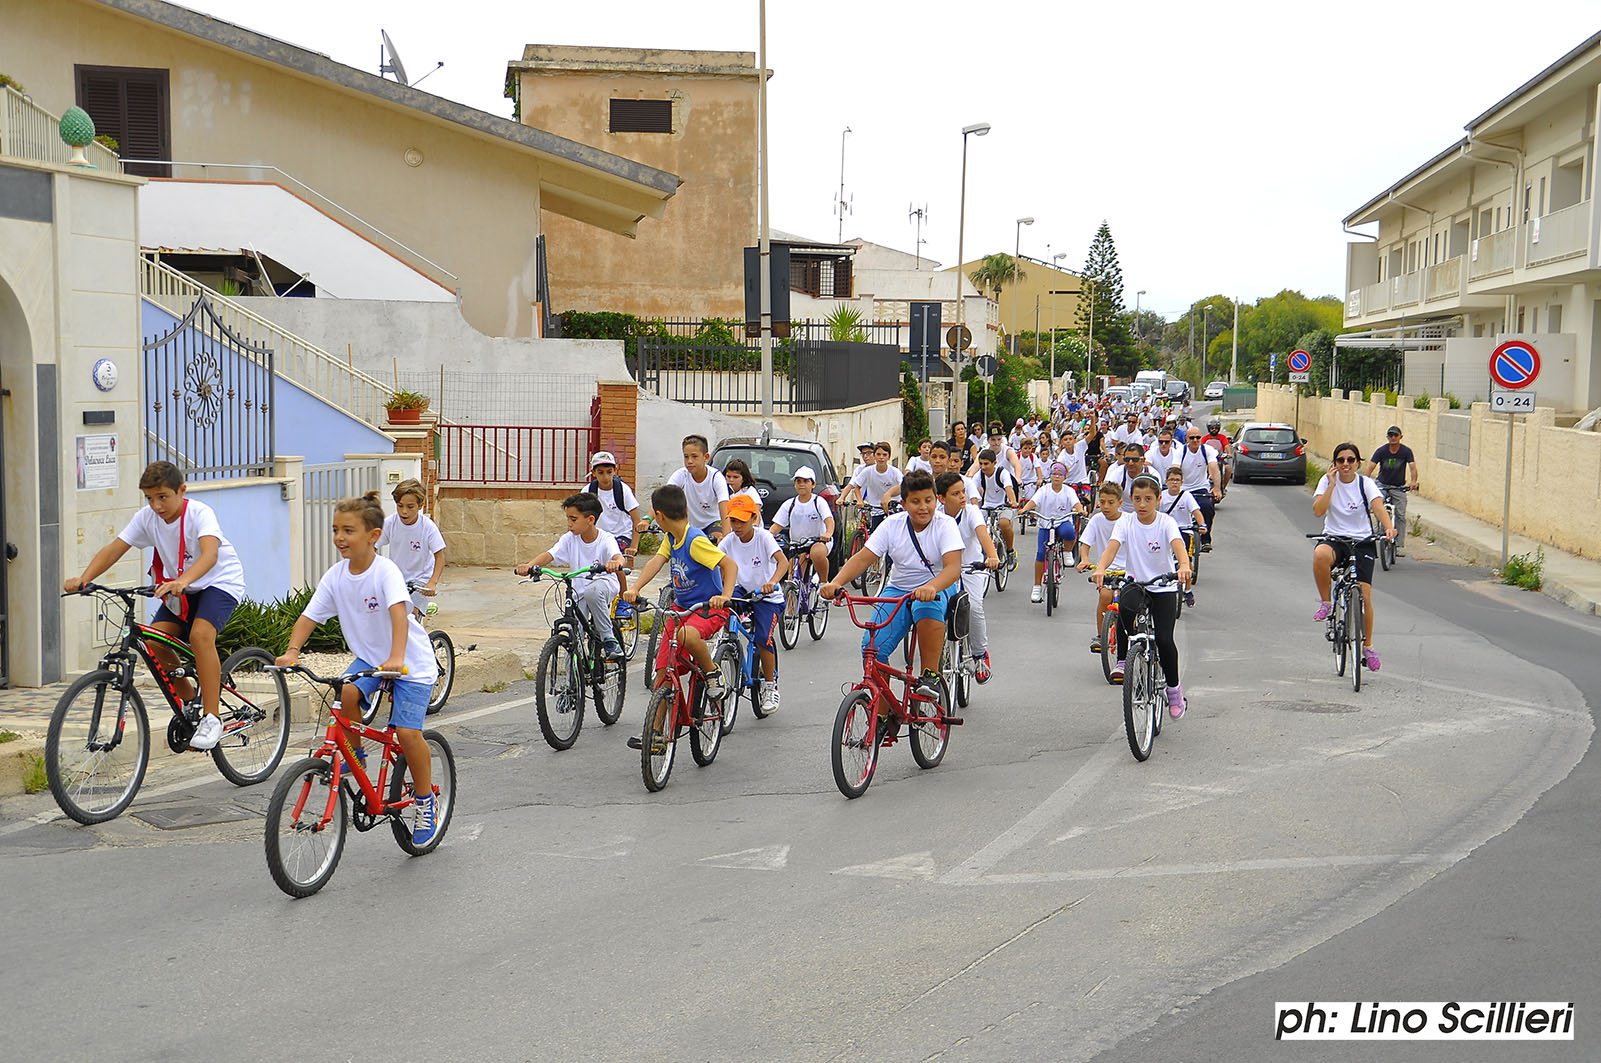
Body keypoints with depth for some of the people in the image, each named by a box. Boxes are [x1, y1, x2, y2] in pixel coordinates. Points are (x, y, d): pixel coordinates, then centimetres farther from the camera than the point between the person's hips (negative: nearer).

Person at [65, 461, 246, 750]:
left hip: (219, 582, -6)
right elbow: (113, 549, -14)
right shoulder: (147, 517, -8)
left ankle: (211, 718, -23)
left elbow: (210, 554, -41)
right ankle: (189, 699, 11)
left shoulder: (200, 513, -24)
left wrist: (181, 581, -59)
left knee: (200, 634, -31)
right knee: (153, 641, -14)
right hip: (178, 588, 6)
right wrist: (83, 579, -31)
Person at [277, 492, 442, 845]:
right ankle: (354, 757, 1)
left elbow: (398, 613, -36)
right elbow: (309, 616, -8)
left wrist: (396, 658, -51)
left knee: (407, 731, -17)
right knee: (347, 693, -26)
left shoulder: (386, 571, -23)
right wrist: (292, 650, -25)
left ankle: (425, 801, 5)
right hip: (368, 655, 5)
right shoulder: (336, 576, -6)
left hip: (411, 662, -5)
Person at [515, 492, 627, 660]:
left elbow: (619, 557, -35)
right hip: (579, 592, 4)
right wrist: (529, 565, -40)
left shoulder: (605, 539, -15)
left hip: (605, 585, -4)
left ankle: (609, 638, -20)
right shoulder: (569, 539, -6)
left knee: (591, 591, -39)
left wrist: (616, 563, -62)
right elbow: (549, 555, -18)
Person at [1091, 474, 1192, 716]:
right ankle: (1124, 658, -12)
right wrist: (1100, 568, -42)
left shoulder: (1166, 522, -9)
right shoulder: (1126, 521, -5)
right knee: (1125, 607, -34)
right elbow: (1112, 547, -20)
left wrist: (1184, 566, -50)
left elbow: (1178, 545, -27)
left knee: (1164, 639, -12)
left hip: (1164, 587, -1)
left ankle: (1174, 687, 12)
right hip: (1136, 583, 1)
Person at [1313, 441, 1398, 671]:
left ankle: (1368, 646, 13)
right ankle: (1325, 602, -14)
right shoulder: (1328, 481, 0)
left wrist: (1389, 528, -39)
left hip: (1362, 542, 0)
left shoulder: (1365, 483, -2)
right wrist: (1332, 484, -17)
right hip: (1334, 538, 0)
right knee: (1320, 555, -38)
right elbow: (1318, 510, -13)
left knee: (1364, 596, -7)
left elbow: (1379, 507, -19)